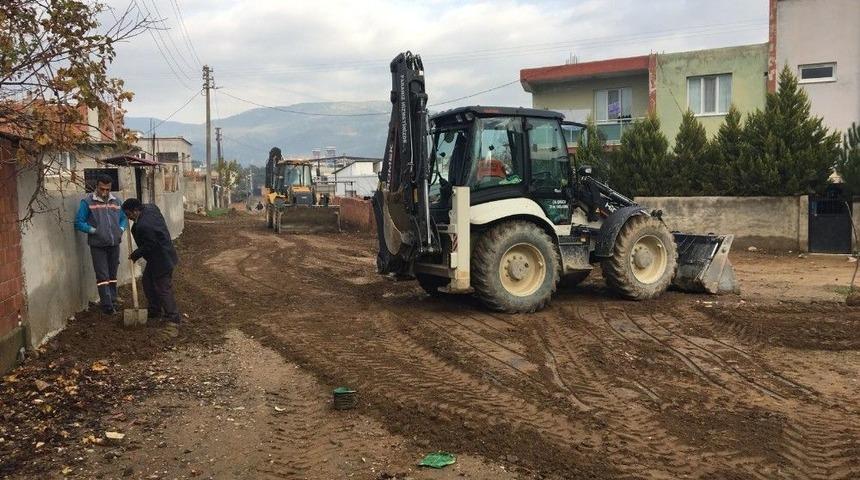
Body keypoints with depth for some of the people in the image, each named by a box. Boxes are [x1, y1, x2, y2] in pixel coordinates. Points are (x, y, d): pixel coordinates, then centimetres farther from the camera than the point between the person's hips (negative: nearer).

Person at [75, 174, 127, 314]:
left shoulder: (116, 201, 9)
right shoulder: (87, 201, -6)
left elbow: (124, 218, 19)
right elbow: (79, 222, -6)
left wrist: (121, 229, 0)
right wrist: (93, 230, -16)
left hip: (114, 244, 5)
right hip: (98, 245, -5)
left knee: (112, 275, 14)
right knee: (102, 276, -6)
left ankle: (113, 302, 23)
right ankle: (107, 306, -4)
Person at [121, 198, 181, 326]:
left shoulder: (143, 226, -29)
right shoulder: (150, 207, -1)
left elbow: (148, 247, -23)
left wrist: (134, 255, -9)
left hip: (161, 260, -11)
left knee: (163, 289, -1)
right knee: (147, 282, 20)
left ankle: (173, 318, 10)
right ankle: (154, 313, 31)